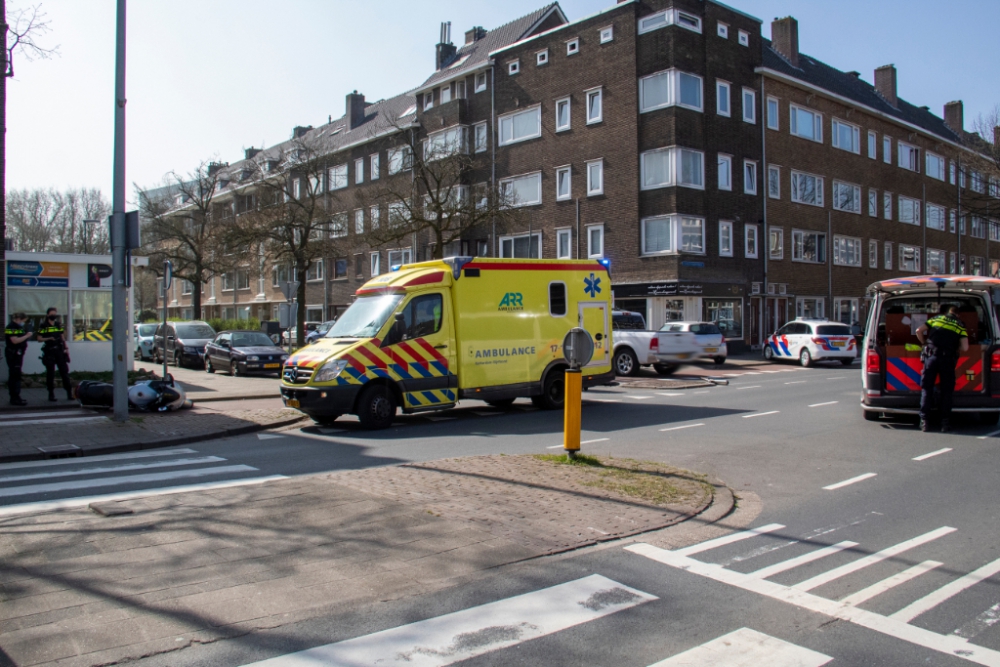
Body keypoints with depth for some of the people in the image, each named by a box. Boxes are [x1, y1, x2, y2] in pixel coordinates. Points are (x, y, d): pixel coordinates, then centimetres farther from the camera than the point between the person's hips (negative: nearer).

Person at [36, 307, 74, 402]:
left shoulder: (59, 325, 13)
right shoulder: (44, 327, 0)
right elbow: (39, 338, -1)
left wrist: (66, 348, 7)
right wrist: (49, 338, -16)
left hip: (60, 351, 3)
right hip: (49, 352, -3)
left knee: (64, 371, 1)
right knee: (50, 373, 2)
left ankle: (69, 393, 3)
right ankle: (51, 394, 9)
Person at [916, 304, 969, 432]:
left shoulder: (936, 319, 18)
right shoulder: (960, 325, 13)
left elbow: (919, 331, 10)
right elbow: (965, 348, 2)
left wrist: (925, 344, 25)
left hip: (931, 355, 1)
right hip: (948, 358, 0)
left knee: (927, 388, 5)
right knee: (946, 391, 7)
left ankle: (924, 421, -1)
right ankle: (945, 423, 4)